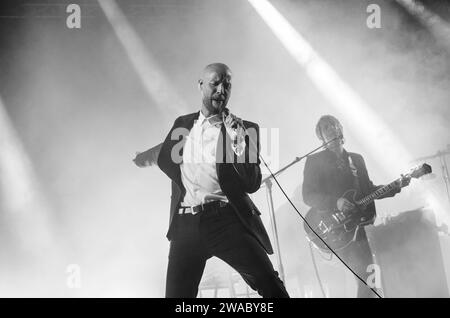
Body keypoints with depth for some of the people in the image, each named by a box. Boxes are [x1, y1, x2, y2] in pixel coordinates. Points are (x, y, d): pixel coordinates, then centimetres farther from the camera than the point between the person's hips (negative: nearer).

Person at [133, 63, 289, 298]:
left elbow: (252, 184, -5)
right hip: (186, 223, 3)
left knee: (270, 286, -13)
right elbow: (164, 159, 35)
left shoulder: (245, 129, 5)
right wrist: (147, 155, 21)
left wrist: (238, 144, -12)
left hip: (227, 219, -3)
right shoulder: (183, 124, 16)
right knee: (177, 295, 2)